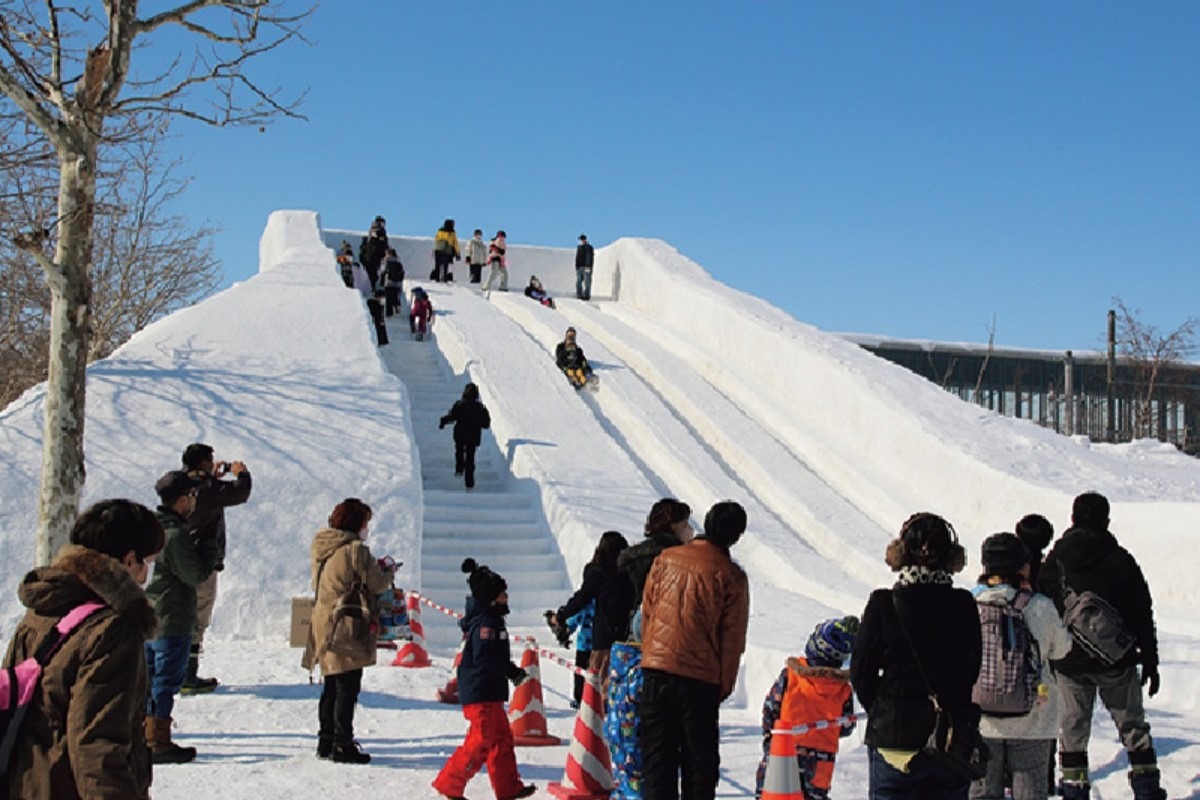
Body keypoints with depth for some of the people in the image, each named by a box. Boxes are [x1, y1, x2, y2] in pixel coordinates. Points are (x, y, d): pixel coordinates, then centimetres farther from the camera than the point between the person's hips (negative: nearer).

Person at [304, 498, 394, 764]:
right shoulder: (355, 549, -16)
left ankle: (326, 741, 24)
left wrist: (374, 569, 15)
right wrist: (388, 571, 10)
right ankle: (343, 745, 0)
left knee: (330, 688, 17)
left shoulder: (322, 548, 10)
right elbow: (377, 584, -13)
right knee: (347, 689, -2)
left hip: (323, 627, 8)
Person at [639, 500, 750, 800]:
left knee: (657, 753, 10)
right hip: (700, 678, -3)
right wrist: (725, 685, 6)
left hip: (655, 670, 3)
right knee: (699, 756, 10)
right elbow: (732, 638, -3)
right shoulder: (731, 576, -6)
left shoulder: (665, 559, 4)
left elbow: (646, 612, 10)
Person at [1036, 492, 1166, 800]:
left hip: (1070, 663, 1)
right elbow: (1143, 615, -3)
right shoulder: (1122, 560, -6)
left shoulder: (1054, 561, -3)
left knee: (1073, 729, 10)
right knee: (1133, 726, 13)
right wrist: (1150, 661, 5)